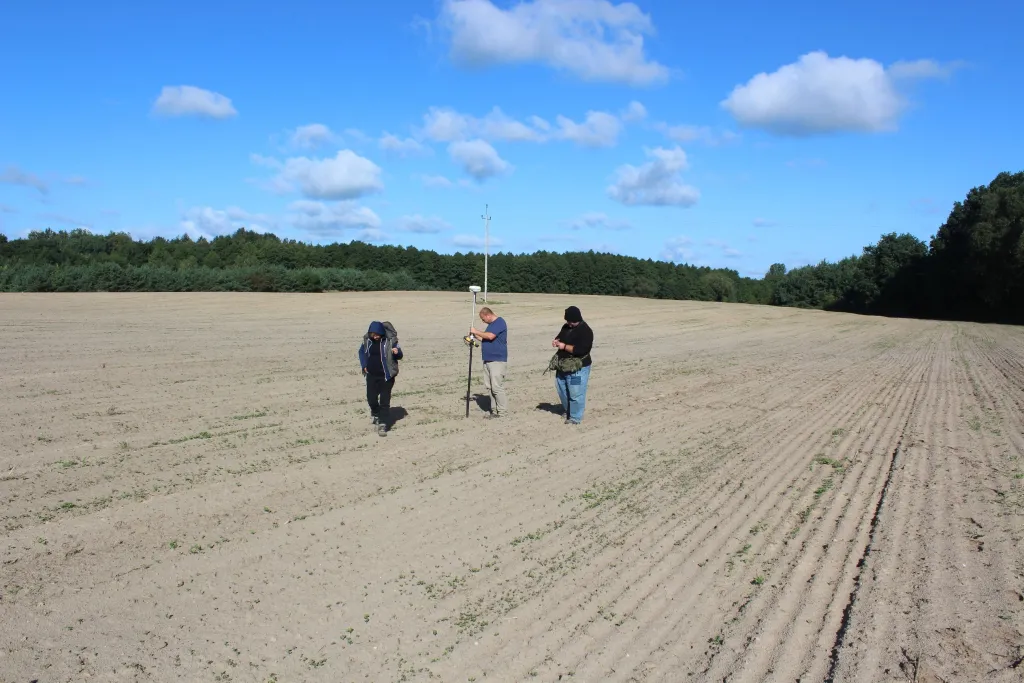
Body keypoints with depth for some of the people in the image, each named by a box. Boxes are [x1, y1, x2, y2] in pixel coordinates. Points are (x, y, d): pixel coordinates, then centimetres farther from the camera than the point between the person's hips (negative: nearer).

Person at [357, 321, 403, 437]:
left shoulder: (390, 340, -13)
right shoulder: (367, 339, -2)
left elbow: (399, 356, -7)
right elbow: (361, 351, 17)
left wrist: (397, 352, -30)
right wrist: (364, 365, 6)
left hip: (386, 375, -4)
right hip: (371, 375, 4)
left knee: (385, 401, -3)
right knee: (371, 398, 10)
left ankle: (382, 424, 3)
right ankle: (376, 413, 42)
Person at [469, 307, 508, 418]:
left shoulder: (500, 322, -10)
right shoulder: (491, 324, 20)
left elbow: (490, 336, -21)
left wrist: (476, 332, -10)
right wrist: (475, 336, 13)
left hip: (498, 361, -10)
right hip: (488, 360, 10)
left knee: (497, 387, -10)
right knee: (489, 387, 9)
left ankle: (502, 412, -5)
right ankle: (494, 410, 15)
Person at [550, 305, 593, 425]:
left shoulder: (585, 331, -18)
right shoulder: (566, 327, 8)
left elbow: (581, 350, -27)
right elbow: (560, 337, 23)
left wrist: (564, 346, -23)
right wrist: (556, 341, -2)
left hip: (578, 368, -9)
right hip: (563, 365, 9)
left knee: (575, 393, -4)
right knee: (562, 389, 20)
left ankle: (575, 417, 8)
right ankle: (567, 410, 40)